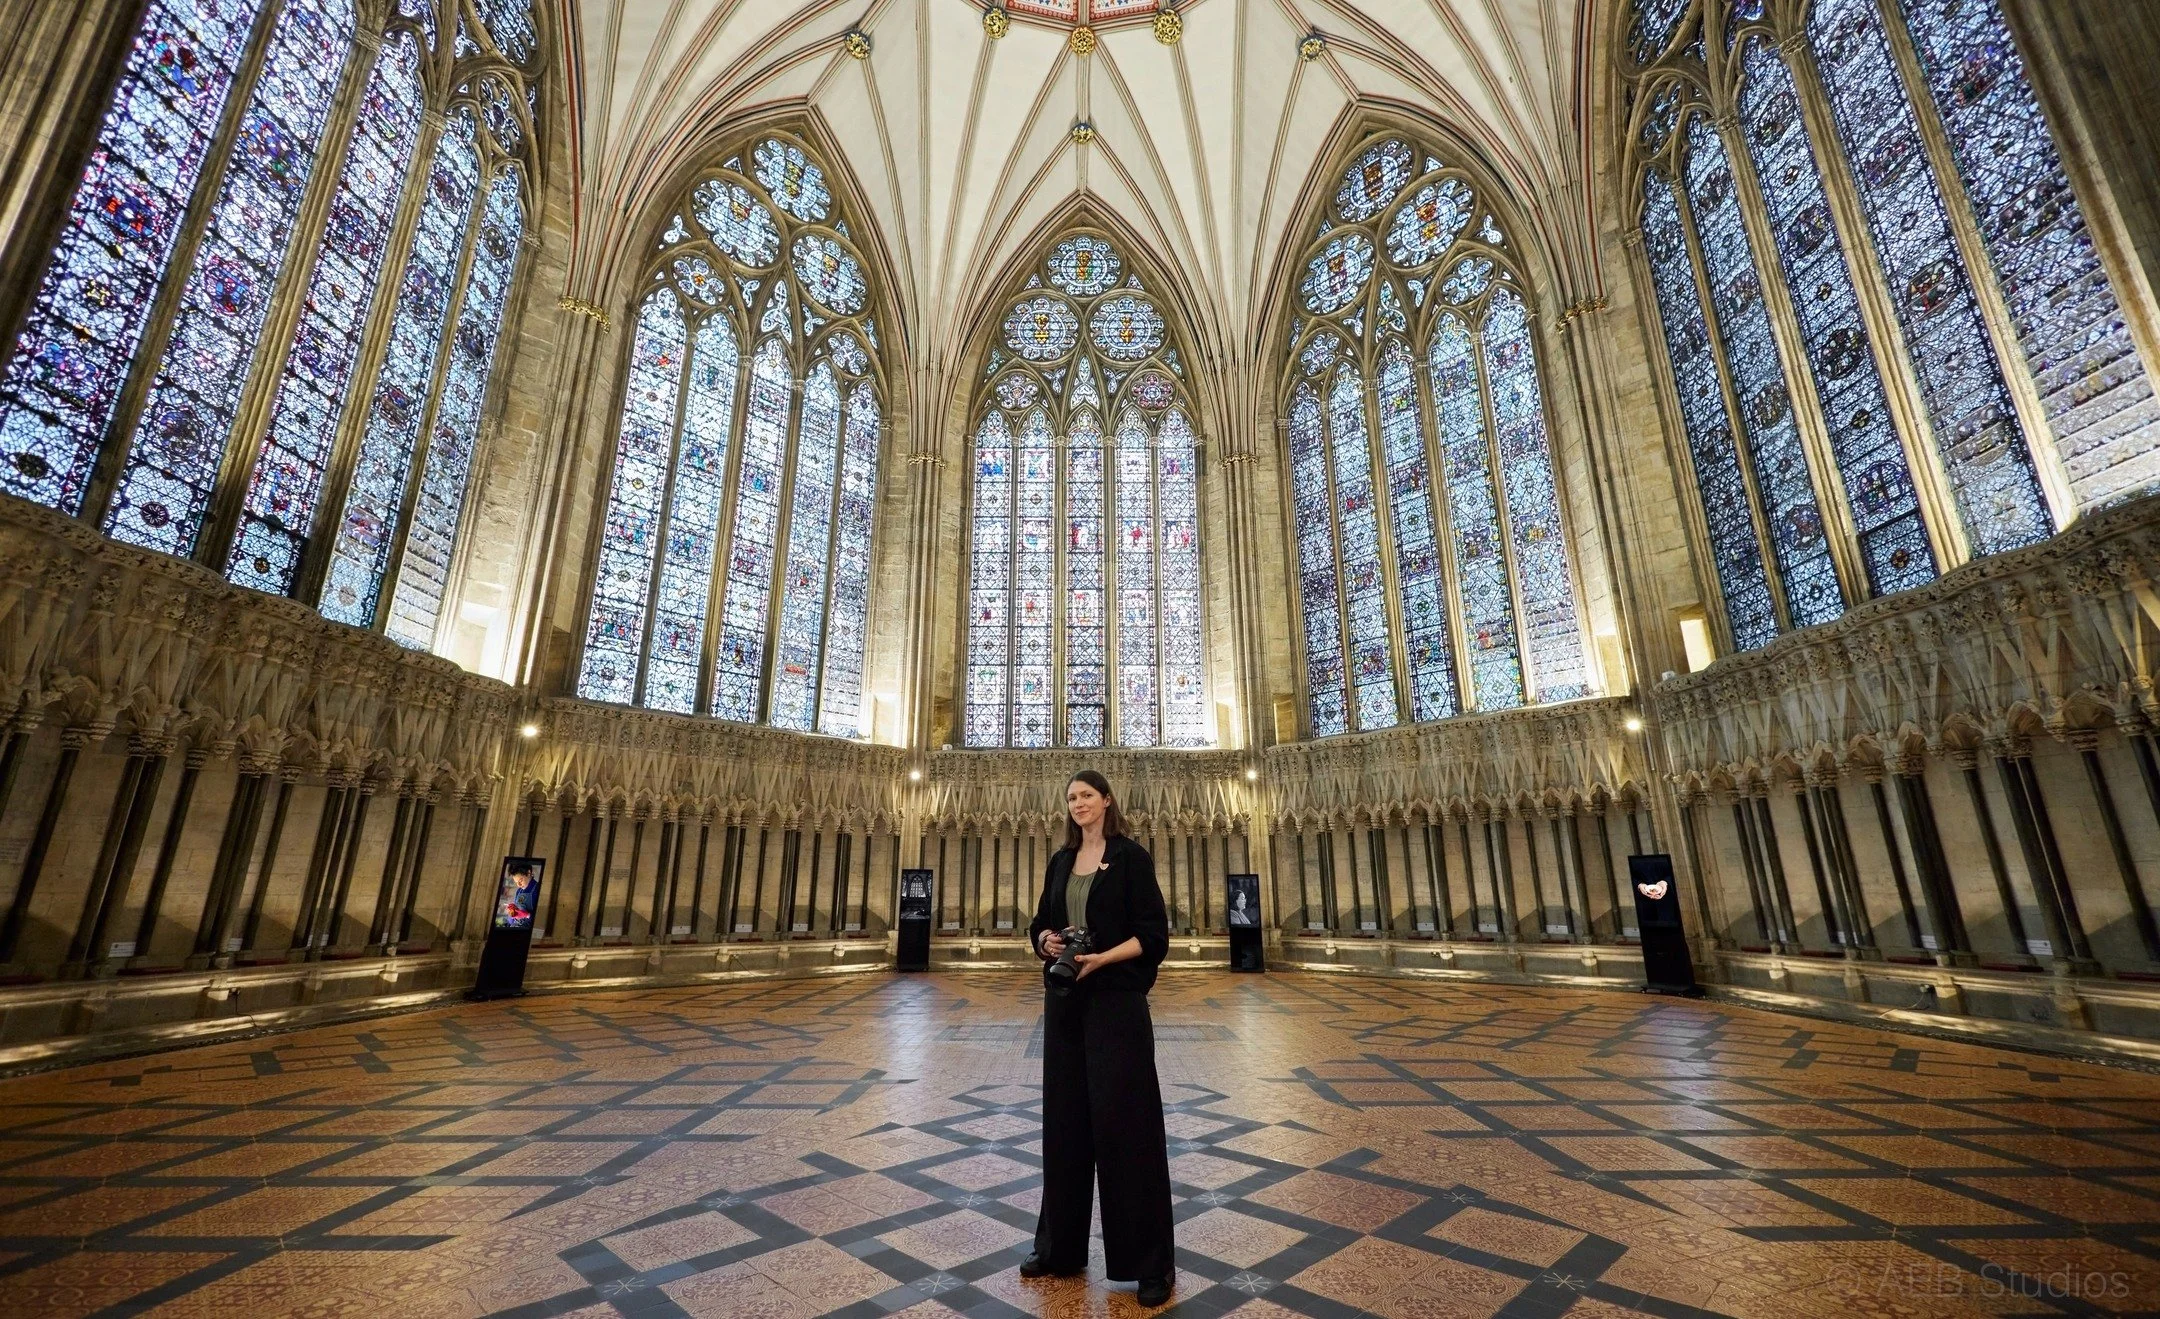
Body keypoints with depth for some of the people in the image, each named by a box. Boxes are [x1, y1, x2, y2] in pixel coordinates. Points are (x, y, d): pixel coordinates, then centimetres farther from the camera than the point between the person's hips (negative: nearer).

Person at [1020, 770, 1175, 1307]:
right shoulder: (1060, 862, 9)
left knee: (1125, 1121, 0)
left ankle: (1150, 1262, 16)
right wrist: (1047, 940, -8)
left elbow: (1154, 935, -11)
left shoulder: (1131, 857, -7)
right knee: (1064, 1120, 13)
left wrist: (1100, 959, -22)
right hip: (1064, 1001, 6)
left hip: (1117, 1002, -5)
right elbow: (1041, 922, 14)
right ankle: (1060, 1247, 29)